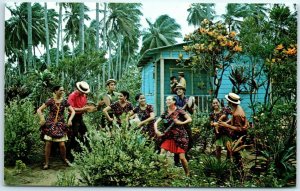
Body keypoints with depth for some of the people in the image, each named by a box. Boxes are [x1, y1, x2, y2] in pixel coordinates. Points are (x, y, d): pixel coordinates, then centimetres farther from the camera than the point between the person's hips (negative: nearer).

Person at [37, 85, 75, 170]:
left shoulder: (64, 101, 1)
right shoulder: (50, 101, -5)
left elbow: (73, 111, 3)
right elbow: (39, 110, -3)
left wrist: (70, 119, -11)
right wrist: (42, 119, -16)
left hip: (60, 125, 1)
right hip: (50, 124, -1)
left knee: (62, 144, -3)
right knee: (48, 143, -2)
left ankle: (65, 159, 24)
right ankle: (46, 163, 12)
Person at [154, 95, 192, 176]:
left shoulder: (179, 111, -6)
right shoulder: (165, 113, 6)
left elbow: (190, 119, -10)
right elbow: (156, 122, 6)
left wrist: (181, 123, -22)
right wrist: (156, 131, -9)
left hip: (180, 136, -4)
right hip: (168, 136, 4)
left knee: (182, 157, -6)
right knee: (161, 154, -8)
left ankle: (188, 174, 15)